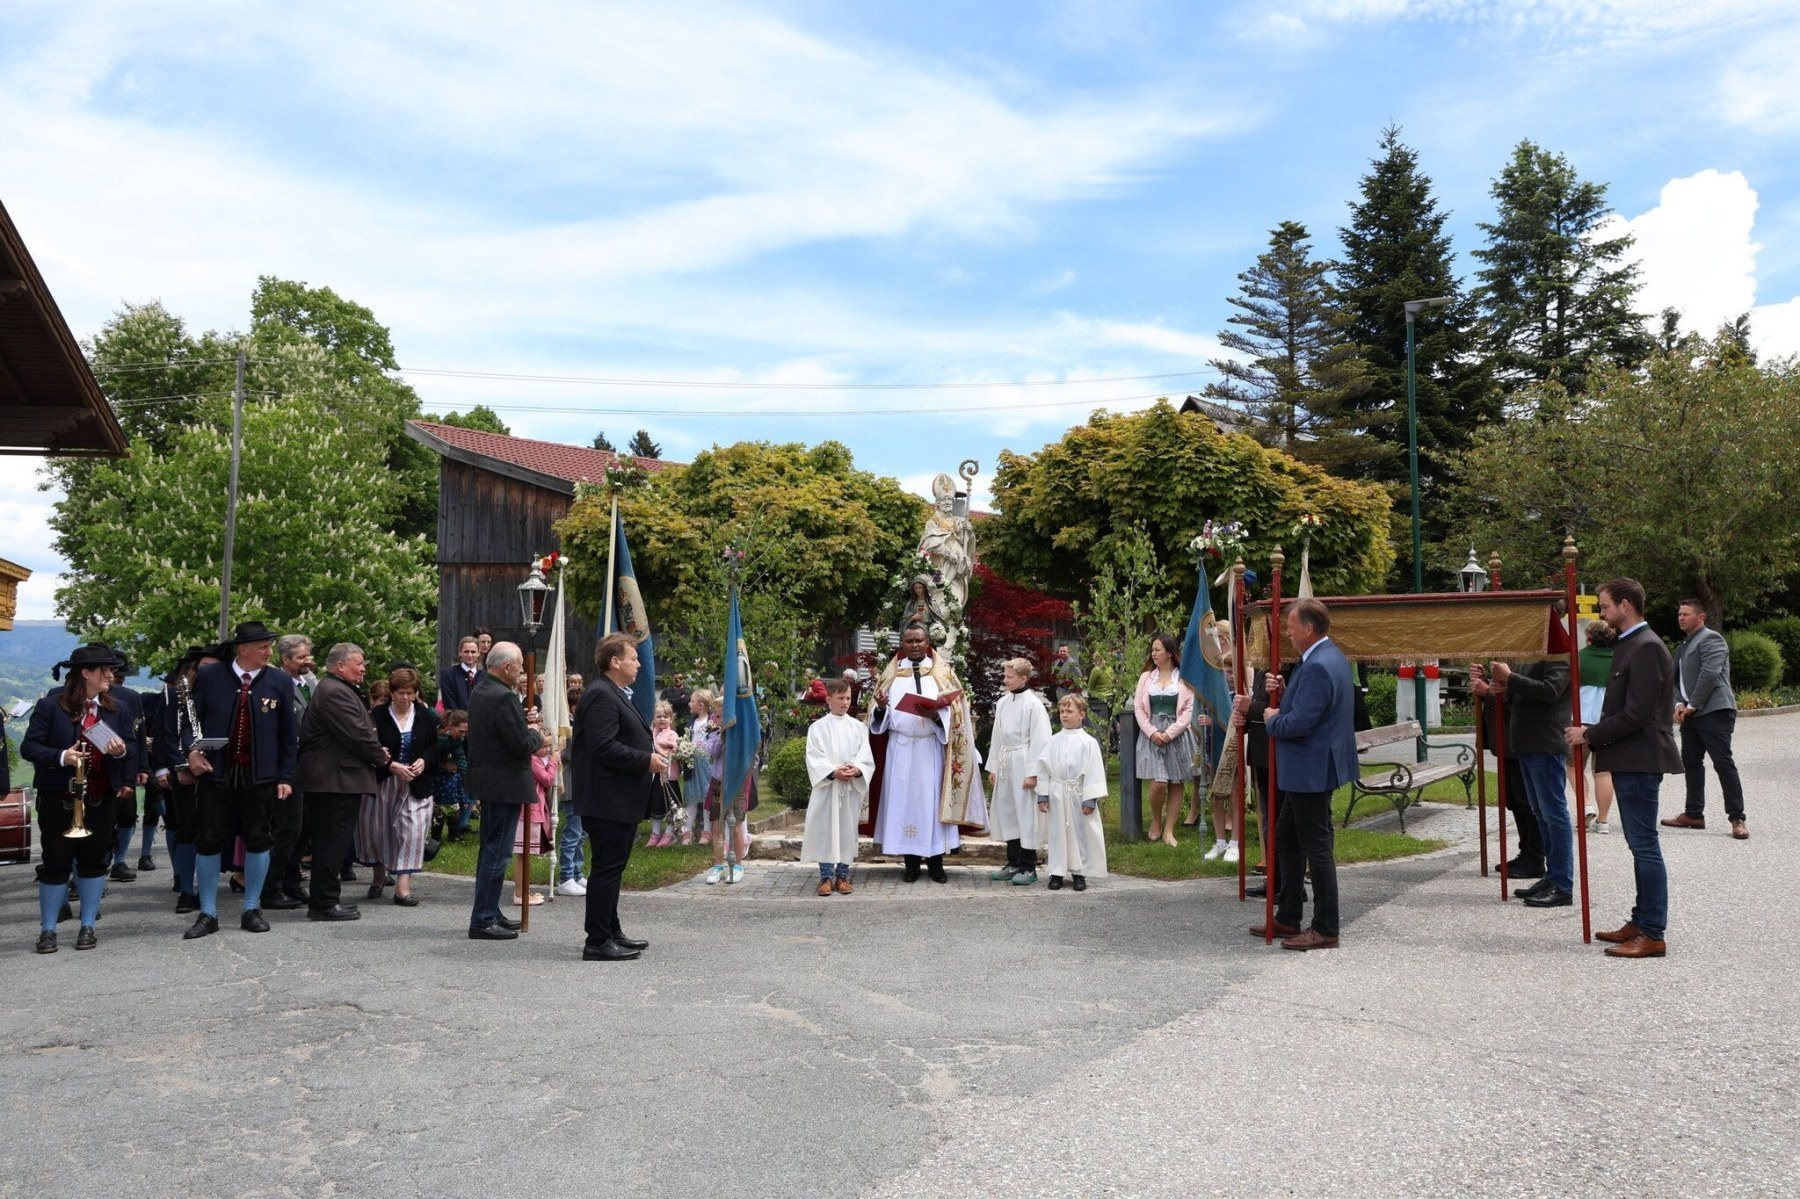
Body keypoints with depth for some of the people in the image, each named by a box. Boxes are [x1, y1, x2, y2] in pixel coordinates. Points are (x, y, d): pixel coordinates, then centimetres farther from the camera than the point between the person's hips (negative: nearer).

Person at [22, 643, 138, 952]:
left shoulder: (119, 710, 8)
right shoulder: (50, 706, -5)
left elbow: (132, 748, 11)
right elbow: (29, 747, -6)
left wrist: (122, 751, -13)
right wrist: (61, 757, -23)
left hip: (102, 799, 3)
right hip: (58, 798, -3)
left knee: (94, 860, 8)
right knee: (55, 862, 2)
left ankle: (88, 926, 19)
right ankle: (48, 929, 15)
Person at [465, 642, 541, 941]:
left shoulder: (478, 691, 10)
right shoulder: (504, 697, -21)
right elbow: (523, 745, -22)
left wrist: (524, 722, 11)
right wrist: (536, 736, -3)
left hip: (486, 780, 11)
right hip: (504, 784, -10)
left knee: (490, 850, 17)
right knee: (497, 852, -5)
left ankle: (489, 914, 27)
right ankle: (483, 920, -1)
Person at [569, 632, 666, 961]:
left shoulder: (615, 695, 19)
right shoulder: (601, 695, -17)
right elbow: (605, 748, -25)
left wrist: (651, 749, 13)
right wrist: (647, 760, -19)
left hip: (621, 801, 11)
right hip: (608, 801, -11)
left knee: (612, 868, 17)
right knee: (607, 868, -6)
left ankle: (611, 932, 27)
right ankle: (597, 942, 0)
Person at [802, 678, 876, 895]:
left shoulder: (858, 727, 8)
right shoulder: (818, 727, 2)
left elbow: (866, 756, 2)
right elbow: (814, 758, -5)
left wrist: (856, 770, -17)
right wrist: (834, 772, -19)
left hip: (852, 787, 2)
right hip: (826, 786, -2)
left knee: (847, 831, 5)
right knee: (825, 830, -2)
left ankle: (842, 874, 14)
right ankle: (826, 876, 6)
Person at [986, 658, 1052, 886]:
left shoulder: (1033, 703, -10)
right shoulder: (1002, 702, 10)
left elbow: (1039, 740, -13)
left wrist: (1032, 772, -15)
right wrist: (993, 767, 14)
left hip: (1023, 764, -7)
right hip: (1005, 764, 7)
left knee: (1026, 813, -2)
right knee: (1006, 813, 11)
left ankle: (1028, 867, 6)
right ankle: (1014, 863, 22)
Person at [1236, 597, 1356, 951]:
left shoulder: (1318, 667, -23)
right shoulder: (1330, 657, 11)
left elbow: (1298, 723, -27)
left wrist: (1272, 719, -9)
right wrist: (1283, 693, 2)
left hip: (1311, 771, -11)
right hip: (1307, 771, 11)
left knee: (1316, 847, -1)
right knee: (1285, 840, 18)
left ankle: (1325, 930, 9)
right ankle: (1288, 918, 27)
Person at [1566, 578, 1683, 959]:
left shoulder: (1646, 648, -17)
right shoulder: (1628, 645, 15)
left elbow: (1636, 714, -21)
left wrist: (1589, 734, -13)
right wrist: (1593, 732, 9)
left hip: (1640, 760, -11)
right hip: (1629, 760, 11)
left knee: (1644, 845, -6)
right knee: (1640, 844, 16)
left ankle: (1653, 935, -1)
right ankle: (1641, 922, 24)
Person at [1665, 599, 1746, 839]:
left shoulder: (1711, 639, -7)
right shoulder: (1685, 645, 21)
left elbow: (1710, 674, -17)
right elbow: (1677, 678, 19)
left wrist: (1692, 705, -15)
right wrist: (1679, 704, 1)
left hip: (1713, 712, -9)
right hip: (1691, 713, 9)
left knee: (1724, 763, -10)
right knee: (1691, 762, 11)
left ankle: (1737, 819, -7)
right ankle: (1693, 814, 19)